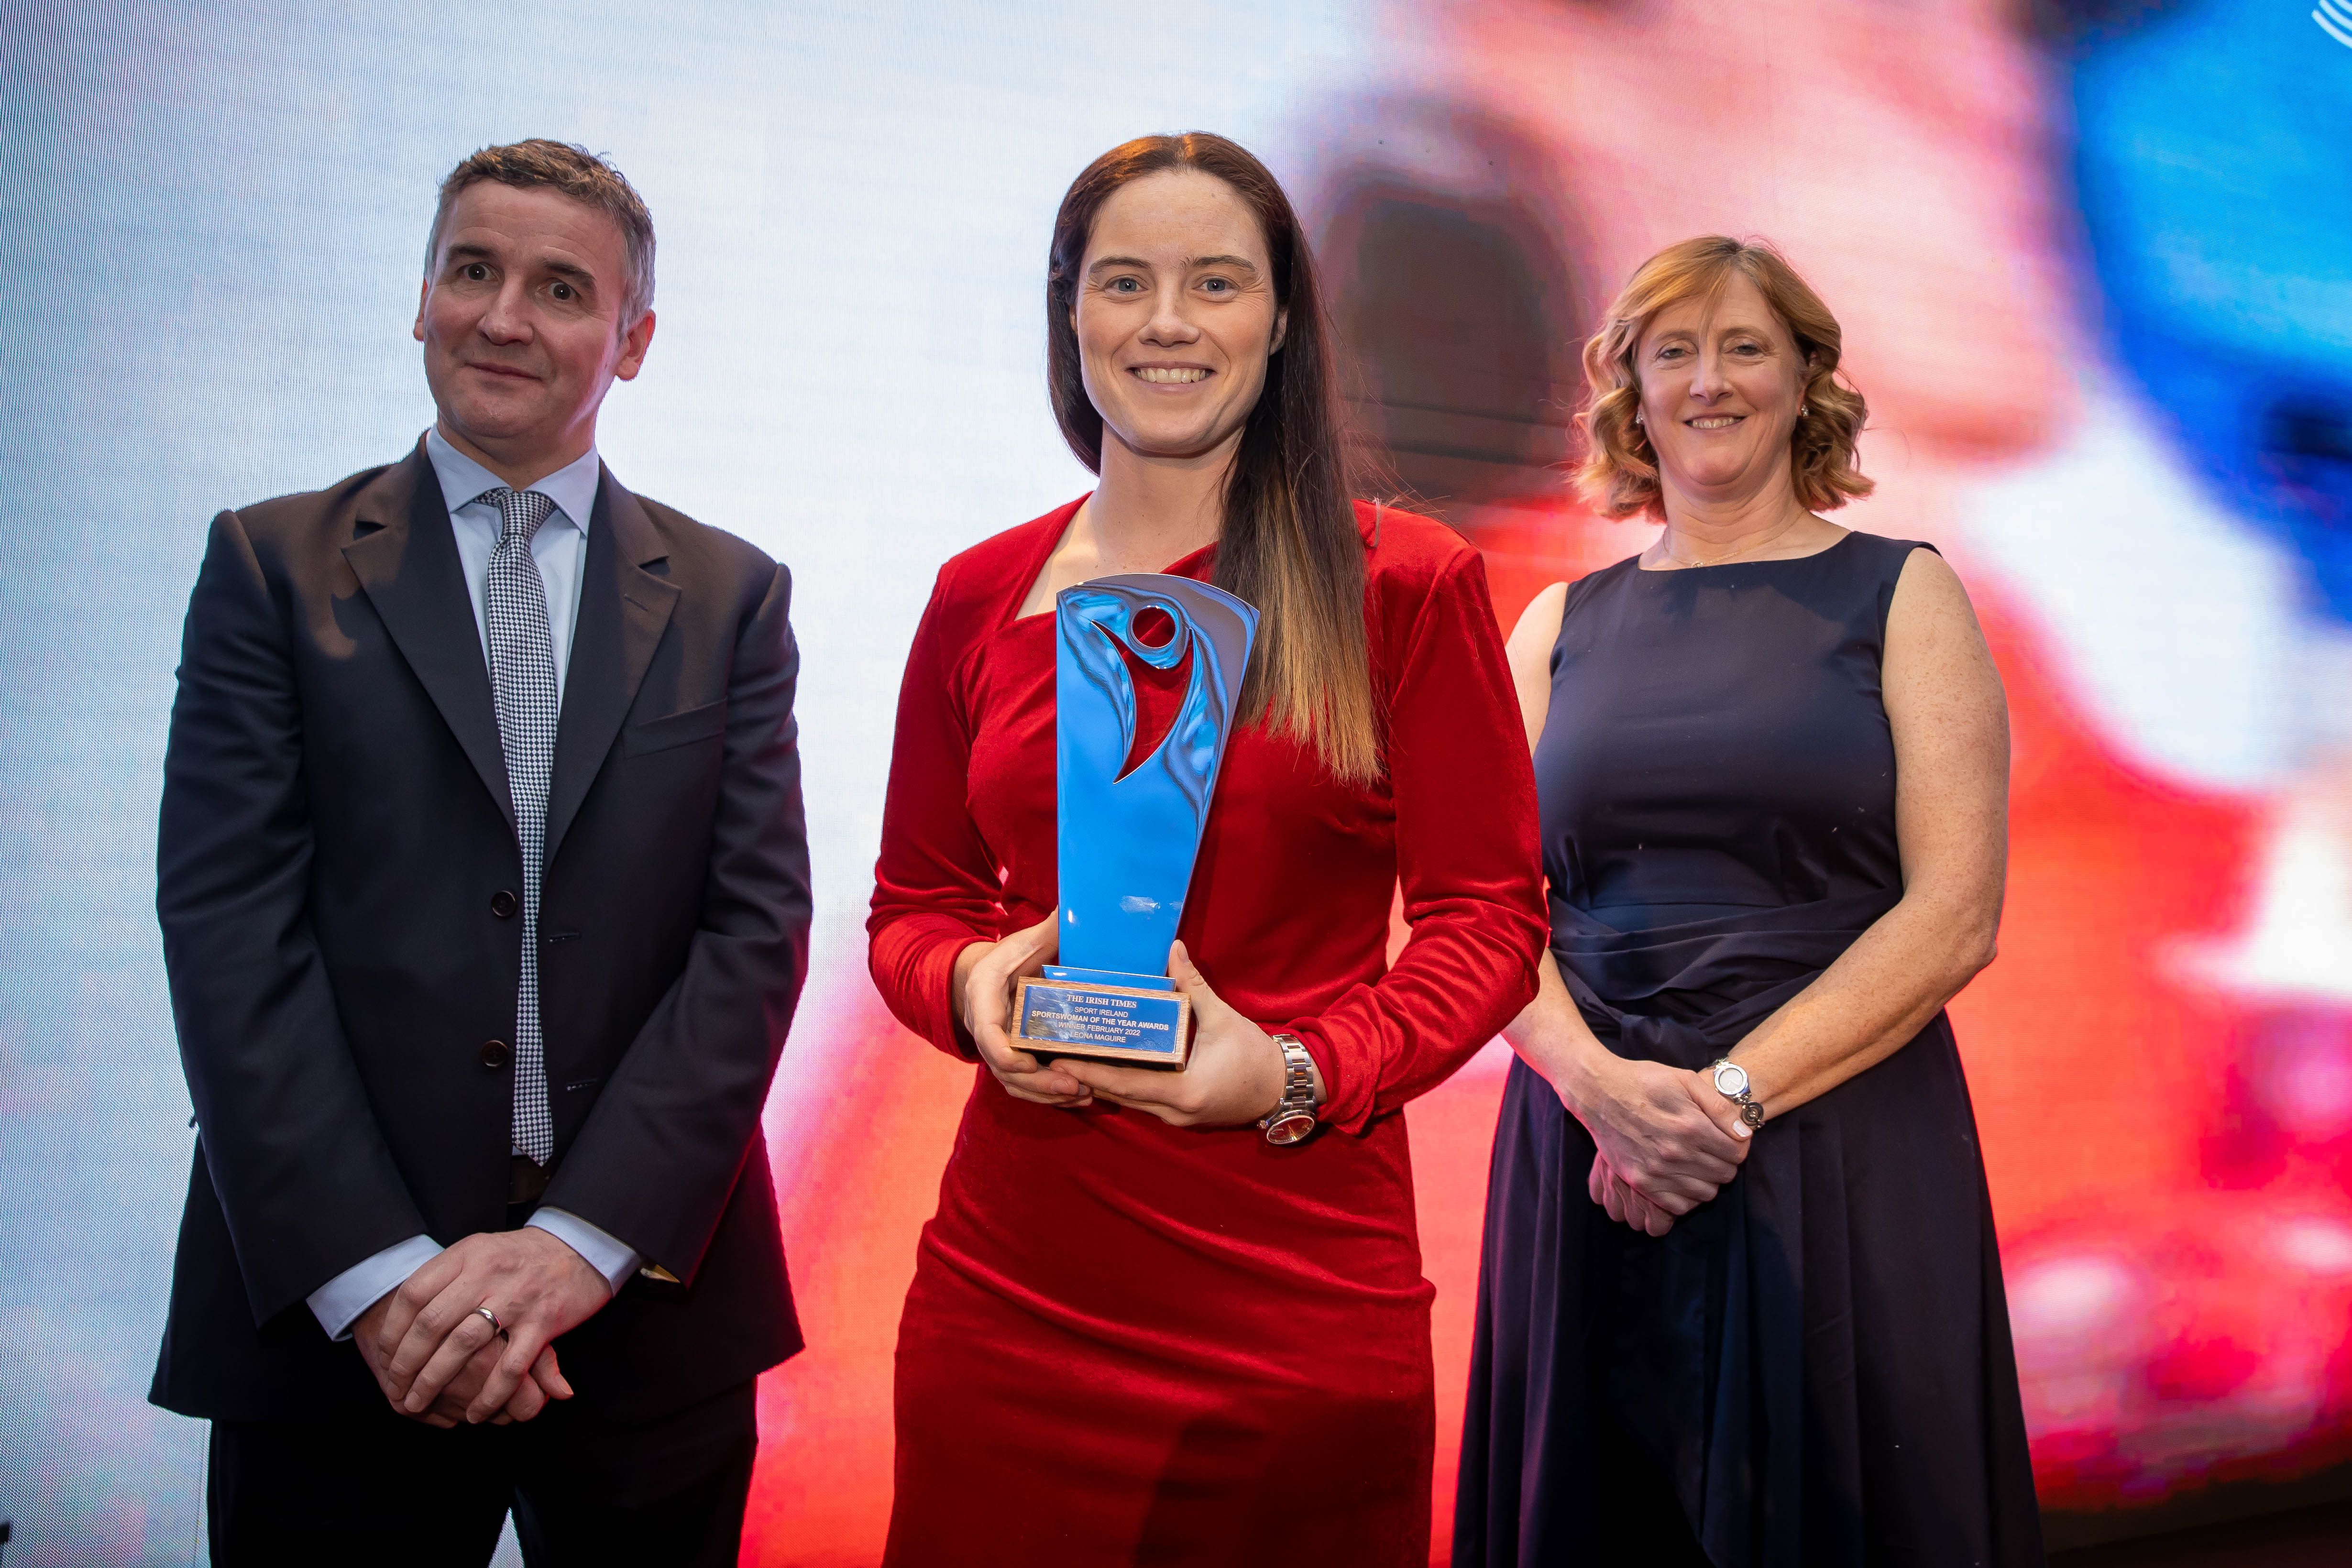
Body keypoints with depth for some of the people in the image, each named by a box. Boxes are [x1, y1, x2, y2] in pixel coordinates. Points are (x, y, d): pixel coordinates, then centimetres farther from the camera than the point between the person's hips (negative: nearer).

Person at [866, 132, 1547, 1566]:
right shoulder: (981, 600, 7)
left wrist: (1302, 1070, -17)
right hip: (1013, 1276, 3)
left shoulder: (1406, 585, -2)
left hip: (1302, 1290, -2)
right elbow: (912, 903, 13)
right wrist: (970, 985, -9)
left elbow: (1491, 915, -1)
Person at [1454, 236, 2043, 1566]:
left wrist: (1732, 1095, -14)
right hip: (1583, 1150, 2)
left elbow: (1955, 915, -6)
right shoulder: (1563, 626, 11)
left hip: (1839, 1155, -2)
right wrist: (1601, 1082, -14)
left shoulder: (1901, 596, 4)